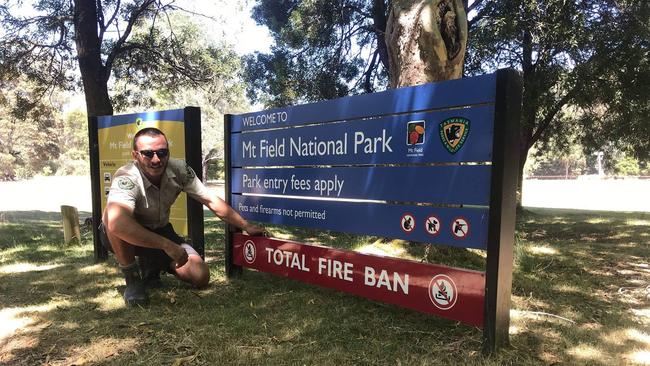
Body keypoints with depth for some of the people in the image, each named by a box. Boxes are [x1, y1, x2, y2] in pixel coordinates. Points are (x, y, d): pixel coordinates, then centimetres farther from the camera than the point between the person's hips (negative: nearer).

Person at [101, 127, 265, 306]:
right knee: (114, 214, -38)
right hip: (123, 237, -3)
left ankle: (149, 264, 17)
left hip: (160, 231, 4)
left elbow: (212, 201, -11)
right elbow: (116, 223, -49)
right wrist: (167, 245, -46)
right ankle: (133, 278, -13)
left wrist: (246, 226, -12)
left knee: (201, 276, -11)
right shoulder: (126, 178, -32)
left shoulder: (179, 169, -19)